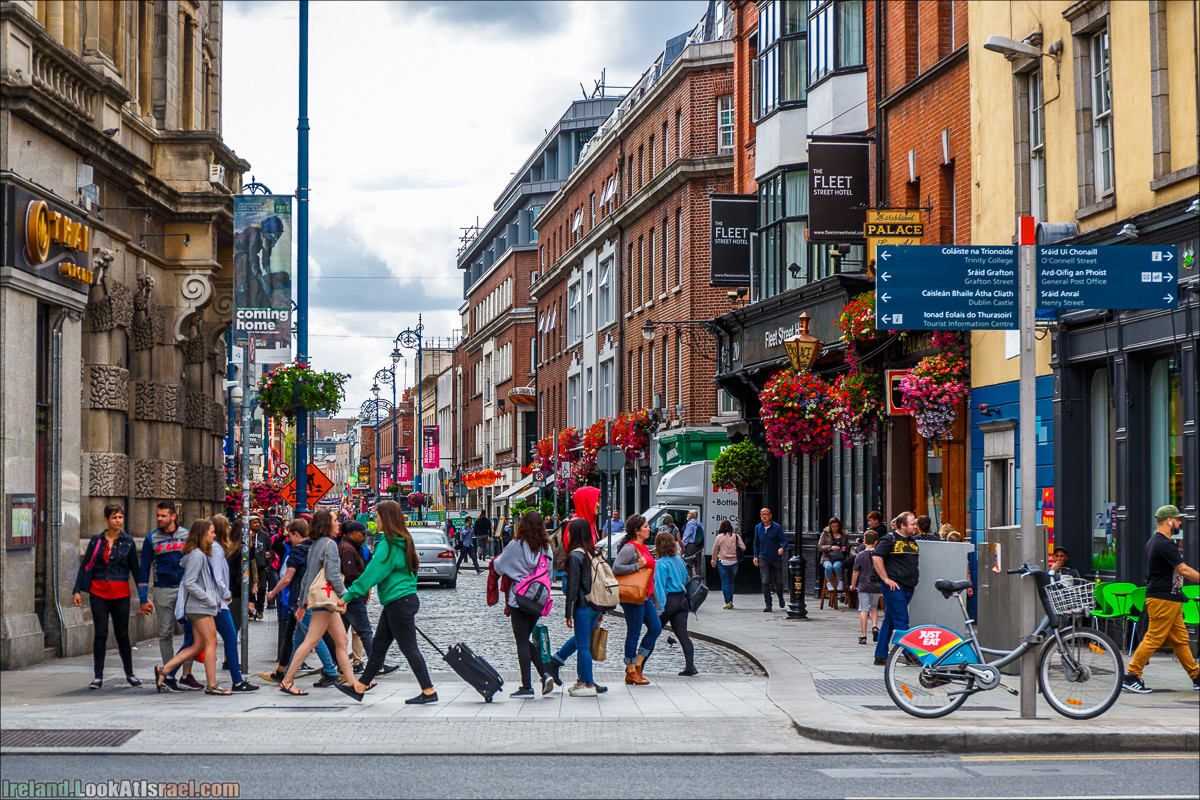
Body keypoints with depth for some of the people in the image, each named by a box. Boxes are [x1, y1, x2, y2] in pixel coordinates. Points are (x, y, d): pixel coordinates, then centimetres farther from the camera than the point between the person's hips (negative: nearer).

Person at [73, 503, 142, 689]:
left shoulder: (128, 541, 4)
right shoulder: (96, 540, 5)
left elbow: (135, 568, 8)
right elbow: (86, 566, 8)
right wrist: (77, 590, 1)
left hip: (120, 593, 0)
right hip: (98, 592, 0)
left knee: (122, 634, 5)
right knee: (100, 633, -3)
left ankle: (130, 674, 19)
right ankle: (98, 676, 4)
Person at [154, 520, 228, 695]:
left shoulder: (201, 555, 16)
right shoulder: (197, 555, -14)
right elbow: (189, 583, -20)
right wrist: (208, 599, -16)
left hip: (201, 607, 10)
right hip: (200, 607, -10)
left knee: (198, 646, 9)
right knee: (211, 642, -6)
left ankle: (164, 670, 9)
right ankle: (212, 685, -3)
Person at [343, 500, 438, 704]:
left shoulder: (388, 545, -17)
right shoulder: (403, 541, 11)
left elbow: (372, 573, -21)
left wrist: (349, 595, -18)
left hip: (399, 603, -9)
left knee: (409, 648, -5)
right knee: (378, 644, 17)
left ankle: (428, 691, -3)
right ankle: (363, 684, 26)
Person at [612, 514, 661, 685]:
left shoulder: (643, 547, 16)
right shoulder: (629, 548, -13)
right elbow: (616, 569, -23)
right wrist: (637, 566, -23)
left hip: (644, 596, 10)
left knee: (656, 628, 6)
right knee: (634, 633, -3)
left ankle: (637, 665, 12)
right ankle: (631, 672, 5)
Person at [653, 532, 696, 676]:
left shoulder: (661, 564, -12)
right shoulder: (679, 560, 10)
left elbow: (659, 587, -16)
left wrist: (660, 607, -16)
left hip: (669, 600, -6)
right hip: (682, 599, 6)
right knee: (683, 634, 2)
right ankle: (690, 667, -7)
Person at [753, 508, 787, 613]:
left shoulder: (776, 527, -6)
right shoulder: (758, 528, 6)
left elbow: (784, 540, -8)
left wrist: (782, 548, -29)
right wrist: (756, 556, 10)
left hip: (776, 558, -1)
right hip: (763, 559, 1)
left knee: (778, 582, 7)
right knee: (766, 581, -12)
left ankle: (780, 597, 38)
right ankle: (768, 605, -8)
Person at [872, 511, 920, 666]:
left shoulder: (911, 542, 17)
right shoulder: (890, 540, -8)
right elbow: (876, 557, -16)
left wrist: (914, 580, 20)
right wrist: (886, 579, -17)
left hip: (908, 588, 8)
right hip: (894, 587, -8)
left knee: (890, 621, 10)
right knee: (901, 620, -9)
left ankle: (880, 656, 13)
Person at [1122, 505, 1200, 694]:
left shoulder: (1154, 541, 16)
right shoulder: (1165, 544, -17)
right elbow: (1184, 570, -21)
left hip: (1171, 600, 11)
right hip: (1163, 599, -11)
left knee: (1180, 639, 11)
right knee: (1154, 638, -7)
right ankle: (1131, 677, -4)